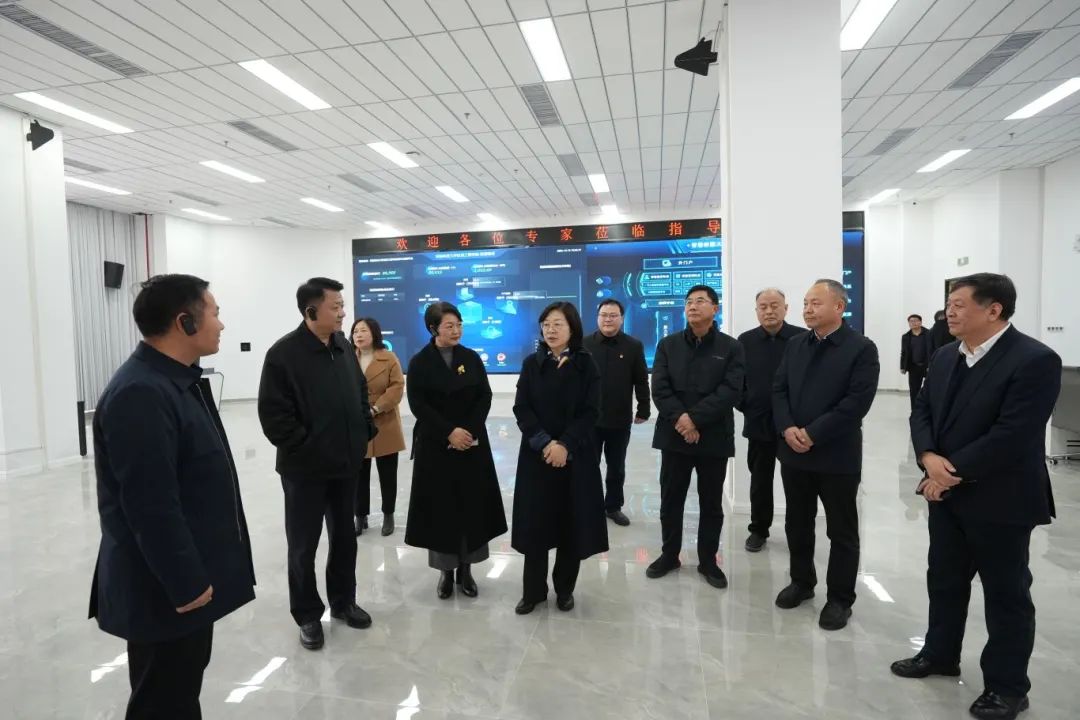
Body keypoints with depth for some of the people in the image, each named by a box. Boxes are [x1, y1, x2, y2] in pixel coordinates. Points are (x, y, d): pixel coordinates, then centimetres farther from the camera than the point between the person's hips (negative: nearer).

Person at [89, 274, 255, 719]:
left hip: (190, 579, 9)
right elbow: (151, 507, -27)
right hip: (165, 592, -9)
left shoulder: (179, 380, 8)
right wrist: (187, 583, -19)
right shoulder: (140, 394, -25)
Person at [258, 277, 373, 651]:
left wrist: (363, 432, 7)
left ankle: (343, 601, 35)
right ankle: (308, 615, 26)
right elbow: (273, 415, -16)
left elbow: (361, 393, 16)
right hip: (305, 467, -6)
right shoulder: (283, 354, -14)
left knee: (345, 537, 17)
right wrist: (303, 448, -15)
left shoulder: (344, 347, 6)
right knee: (303, 544, 9)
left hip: (346, 463, 6)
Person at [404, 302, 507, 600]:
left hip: (472, 442, 2)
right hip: (435, 445, -2)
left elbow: (485, 397, 1)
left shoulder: (472, 358, 4)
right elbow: (418, 404, -9)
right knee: (439, 505, 3)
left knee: (471, 504, 5)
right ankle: (445, 571, 18)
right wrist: (449, 432, -16)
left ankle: (466, 569, 19)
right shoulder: (419, 362, -3)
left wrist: (469, 431, -12)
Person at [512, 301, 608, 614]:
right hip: (536, 455, 1)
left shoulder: (586, 365, 0)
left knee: (572, 523, 5)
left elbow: (590, 412, -6)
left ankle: (565, 589, 23)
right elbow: (521, 408, -2)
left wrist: (565, 445, -17)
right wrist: (544, 443, -15)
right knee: (535, 522, 3)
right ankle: (533, 590, 19)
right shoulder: (532, 364, 4)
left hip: (576, 457, -1)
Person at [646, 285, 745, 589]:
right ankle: (669, 555, 27)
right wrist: (679, 418, -18)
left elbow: (730, 391, -11)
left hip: (714, 437, -1)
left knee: (711, 504, 10)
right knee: (670, 500, 11)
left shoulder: (731, 347, 0)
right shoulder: (668, 344, 6)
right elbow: (659, 387, -4)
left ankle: (708, 561, 26)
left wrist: (695, 419, -19)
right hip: (674, 435, 2)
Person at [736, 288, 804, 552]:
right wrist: (743, 406, -1)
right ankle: (758, 529, 28)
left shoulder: (803, 338, -5)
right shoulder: (745, 341, 1)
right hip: (758, 423, 2)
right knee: (760, 481, 13)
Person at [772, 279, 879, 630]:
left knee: (842, 531, 9)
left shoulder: (862, 349, -8)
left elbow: (857, 402, -17)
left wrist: (812, 433, -19)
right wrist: (787, 429, -11)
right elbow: (779, 390, 5)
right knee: (797, 523, 16)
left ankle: (840, 598, 24)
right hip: (794, 452, 5)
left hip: (837, 455, -5)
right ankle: (802, 581, 34)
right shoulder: (795, 345, 9)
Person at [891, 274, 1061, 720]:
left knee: (1006, 592, 10)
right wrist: (929, 458, -13)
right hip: (946, 493, 7)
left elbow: (1012, 435, -23)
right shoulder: (945, 357, 6)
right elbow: (922, 412, 6)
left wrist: (953, 473, -18)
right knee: (944, 579, 19)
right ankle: (939, 655, 37)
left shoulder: (1035, 360, -17)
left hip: (999, 499, -7)